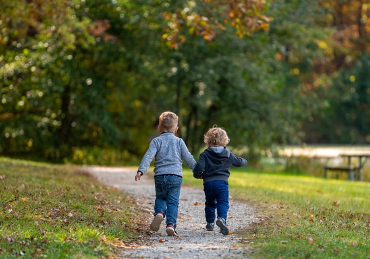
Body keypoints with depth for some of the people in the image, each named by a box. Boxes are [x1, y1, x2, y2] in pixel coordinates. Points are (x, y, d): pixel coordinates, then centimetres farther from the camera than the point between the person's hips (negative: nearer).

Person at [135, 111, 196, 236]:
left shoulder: (156, 141, 5)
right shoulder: (179, 142, 9)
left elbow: (148, 156, -8)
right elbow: (188, 158, 11)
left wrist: (141, 170, -15)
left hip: (160, 176, 0)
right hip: (176, 176, 0)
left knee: (160, 198, 19)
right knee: (173, 202, 2)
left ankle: (159, 213, -10)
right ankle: (171, 224, -13)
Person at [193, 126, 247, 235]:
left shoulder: (205, 154, -1)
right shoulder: (228, 154, 8)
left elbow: (199, 167, -12)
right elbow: (239, 162, 22)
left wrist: (198, 175, 10)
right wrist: (244, 161, 46)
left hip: (208, 182, 0)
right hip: (222, 182, 0)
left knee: (210, 203, 20)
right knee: (223, 203, -5)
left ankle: (210, 223, 25)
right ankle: (222, 218, -31)